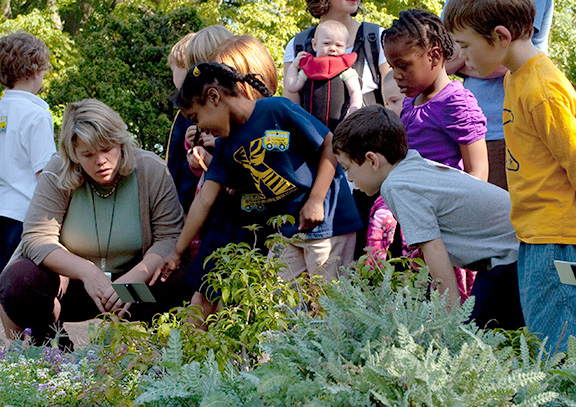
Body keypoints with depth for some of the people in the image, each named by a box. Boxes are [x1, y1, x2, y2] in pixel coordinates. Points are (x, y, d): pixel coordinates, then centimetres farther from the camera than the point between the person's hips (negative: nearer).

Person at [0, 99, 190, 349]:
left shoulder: (152, 171, -11)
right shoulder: (57, 175, -12)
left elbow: (170, 238, -15)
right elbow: (37, 239, -18)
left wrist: (132, 280, -33)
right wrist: (86, 272, -34)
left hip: (133, 280, -1)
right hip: (70, 281, 1)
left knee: (180, 285, -30)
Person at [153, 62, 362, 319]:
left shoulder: (276, 110, -12)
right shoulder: (226, 145, 8)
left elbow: (331, 145, -8)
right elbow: (204, 201, 10)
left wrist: (315, 201, -13)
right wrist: (177, 253, 9)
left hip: (327, 220, -7)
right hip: (286, 231, 7)